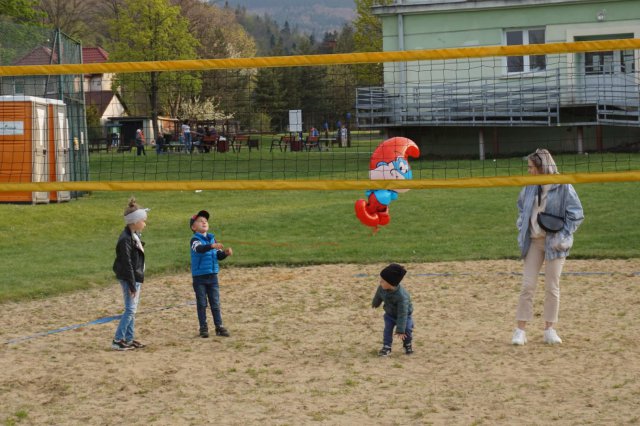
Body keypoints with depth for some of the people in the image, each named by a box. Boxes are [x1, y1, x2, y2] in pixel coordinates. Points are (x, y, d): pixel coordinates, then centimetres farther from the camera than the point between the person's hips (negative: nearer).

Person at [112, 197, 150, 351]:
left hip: (136, 277, 10)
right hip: (129, 278, -10)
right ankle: (117, 340, -5)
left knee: (132, 309, 13)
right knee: (130, 309, -9)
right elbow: (127, 264, -21)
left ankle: (129, 339, 19)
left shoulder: (135, 235, 10)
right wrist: (132, 285, -20)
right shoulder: (125, 239, -20)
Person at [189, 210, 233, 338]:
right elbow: (199, 248, -31)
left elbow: (218, 256, 9)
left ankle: (219, 326, 10)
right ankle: (203, 328, 8)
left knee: (215, 303, 6)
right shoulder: (195, 240, -9)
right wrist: (212, 246, -48)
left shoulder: (212, 239, 8)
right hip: (199, 277, -4)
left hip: (212, 276, 4)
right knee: (202, 304, 2)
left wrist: (225, 253, -13)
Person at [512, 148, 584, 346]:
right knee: (527, 285, -1)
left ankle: (549, 329, 14)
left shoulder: (563, 187, -10)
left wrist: (562, 236, -14)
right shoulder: (530, 187, 4)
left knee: (552, 287, 4)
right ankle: (520, 330, 2)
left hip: (554, 243, -3)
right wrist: (522, 228, 9)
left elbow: (576, 214, -7)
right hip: (534, 241, 4)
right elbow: (522, 206, 22)